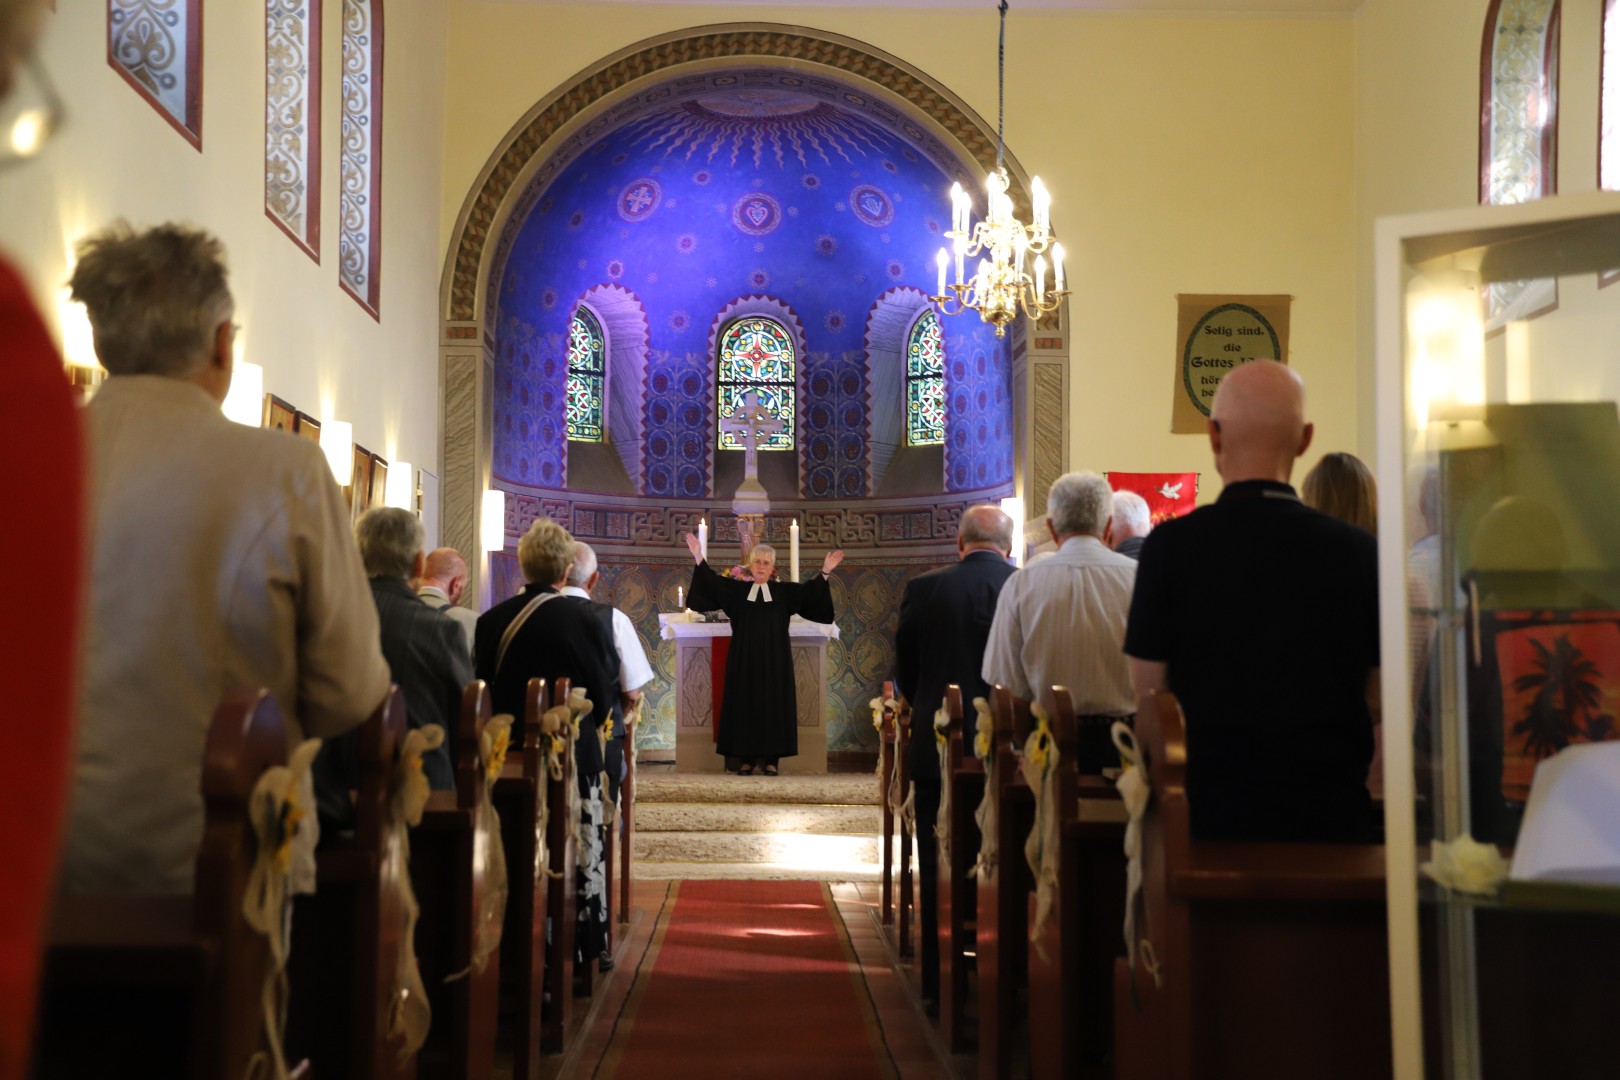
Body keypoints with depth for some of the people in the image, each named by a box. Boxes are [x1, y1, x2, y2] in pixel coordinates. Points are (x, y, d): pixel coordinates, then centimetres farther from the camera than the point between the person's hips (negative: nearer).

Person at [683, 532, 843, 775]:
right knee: (744, 704, -1)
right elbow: (710, 583, 1)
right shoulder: (735, 589, 8)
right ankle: (746, 758, 4)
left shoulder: (784, 591, 10)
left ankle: (770, 759, 4)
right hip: (744, 659, 0)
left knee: (773, 705, -1)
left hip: (774, 660, 0)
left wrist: (824, 573, -10)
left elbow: (808, 593, 2)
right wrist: (699, 559, -10)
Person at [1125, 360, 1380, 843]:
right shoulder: (1358, 549, -5)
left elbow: (1148, 687, -3)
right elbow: (1378, 695, 4)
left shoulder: (1171, 545, -10)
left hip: (1210, 811, -1)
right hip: (1331, 813, 1)